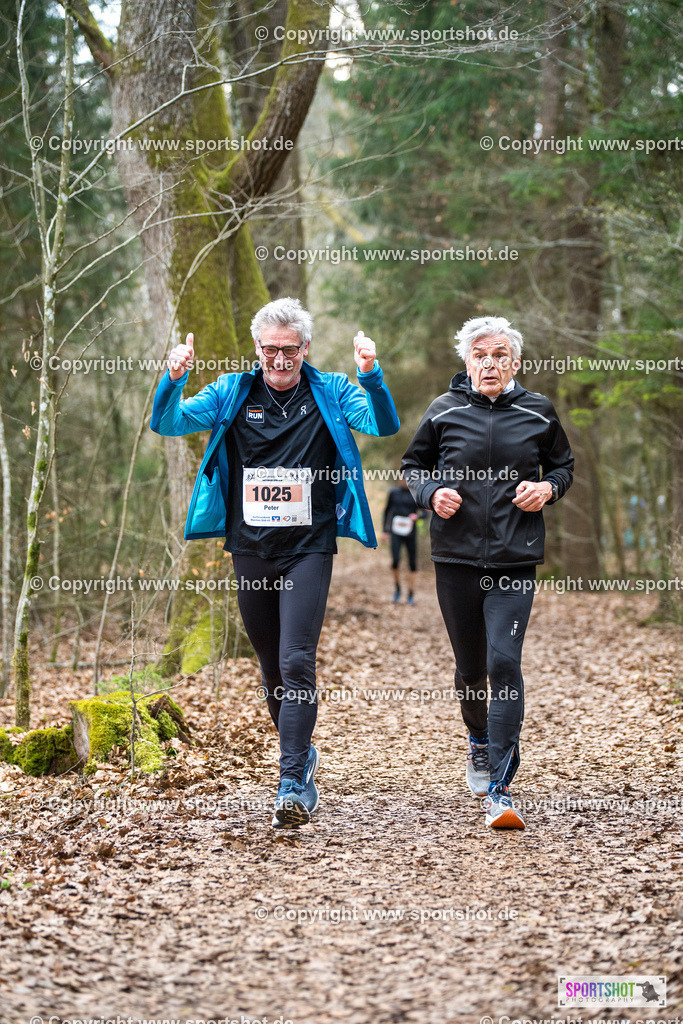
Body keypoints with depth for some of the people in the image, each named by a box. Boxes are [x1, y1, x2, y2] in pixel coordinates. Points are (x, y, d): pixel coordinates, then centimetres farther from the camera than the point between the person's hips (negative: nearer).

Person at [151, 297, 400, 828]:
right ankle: (303, 754, 34)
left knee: (297, 663, -13)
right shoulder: (232, 393, 5)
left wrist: (371, 375, -30)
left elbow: (384, 425, -12)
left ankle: (294, 783, -13)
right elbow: (168, 423, -2)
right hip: (250, 549, 3)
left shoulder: (330, 393, 1)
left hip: (308, 549, -3)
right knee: (271, 664, 14)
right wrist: (173, 380, -23)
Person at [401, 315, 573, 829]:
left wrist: (548, 488, -4)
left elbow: (563, 464, 17)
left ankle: (500, 789, -13)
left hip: (515, 560, -1)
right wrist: (431, 492, -6)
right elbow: (413, 465, 14)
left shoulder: (538, 412, 3)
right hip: (456, 556, 1)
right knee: (470, 666, 12)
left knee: (505, 663, -14)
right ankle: (480, 740, 44)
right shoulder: (444, 411, 2)